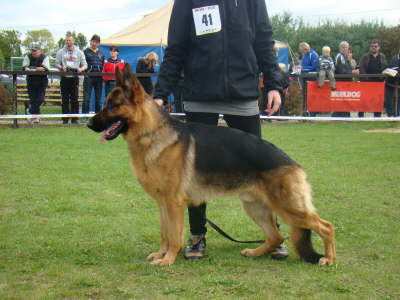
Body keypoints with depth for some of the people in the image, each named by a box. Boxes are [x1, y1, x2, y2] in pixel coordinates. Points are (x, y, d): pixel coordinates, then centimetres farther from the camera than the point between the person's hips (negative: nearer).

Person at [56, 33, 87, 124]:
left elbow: (85, 65, 9)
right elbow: (57, 64, 9)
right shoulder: (61, 52, 11)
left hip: (75, 78, -1)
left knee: (74, 99, -4)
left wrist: (81, 69, -13)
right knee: (65, 99, 1)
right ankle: (65, 118, 6)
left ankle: (74, 119, 0)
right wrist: (61, 67, -13)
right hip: (64, 78, 1)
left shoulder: (79, 52, 10)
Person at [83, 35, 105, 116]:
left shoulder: (101, 53, 17)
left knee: (98, 99, 7)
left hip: (99, 78, 4)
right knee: (86, 98, -8)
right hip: (89, 78, -4)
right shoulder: (86, 52, 6)